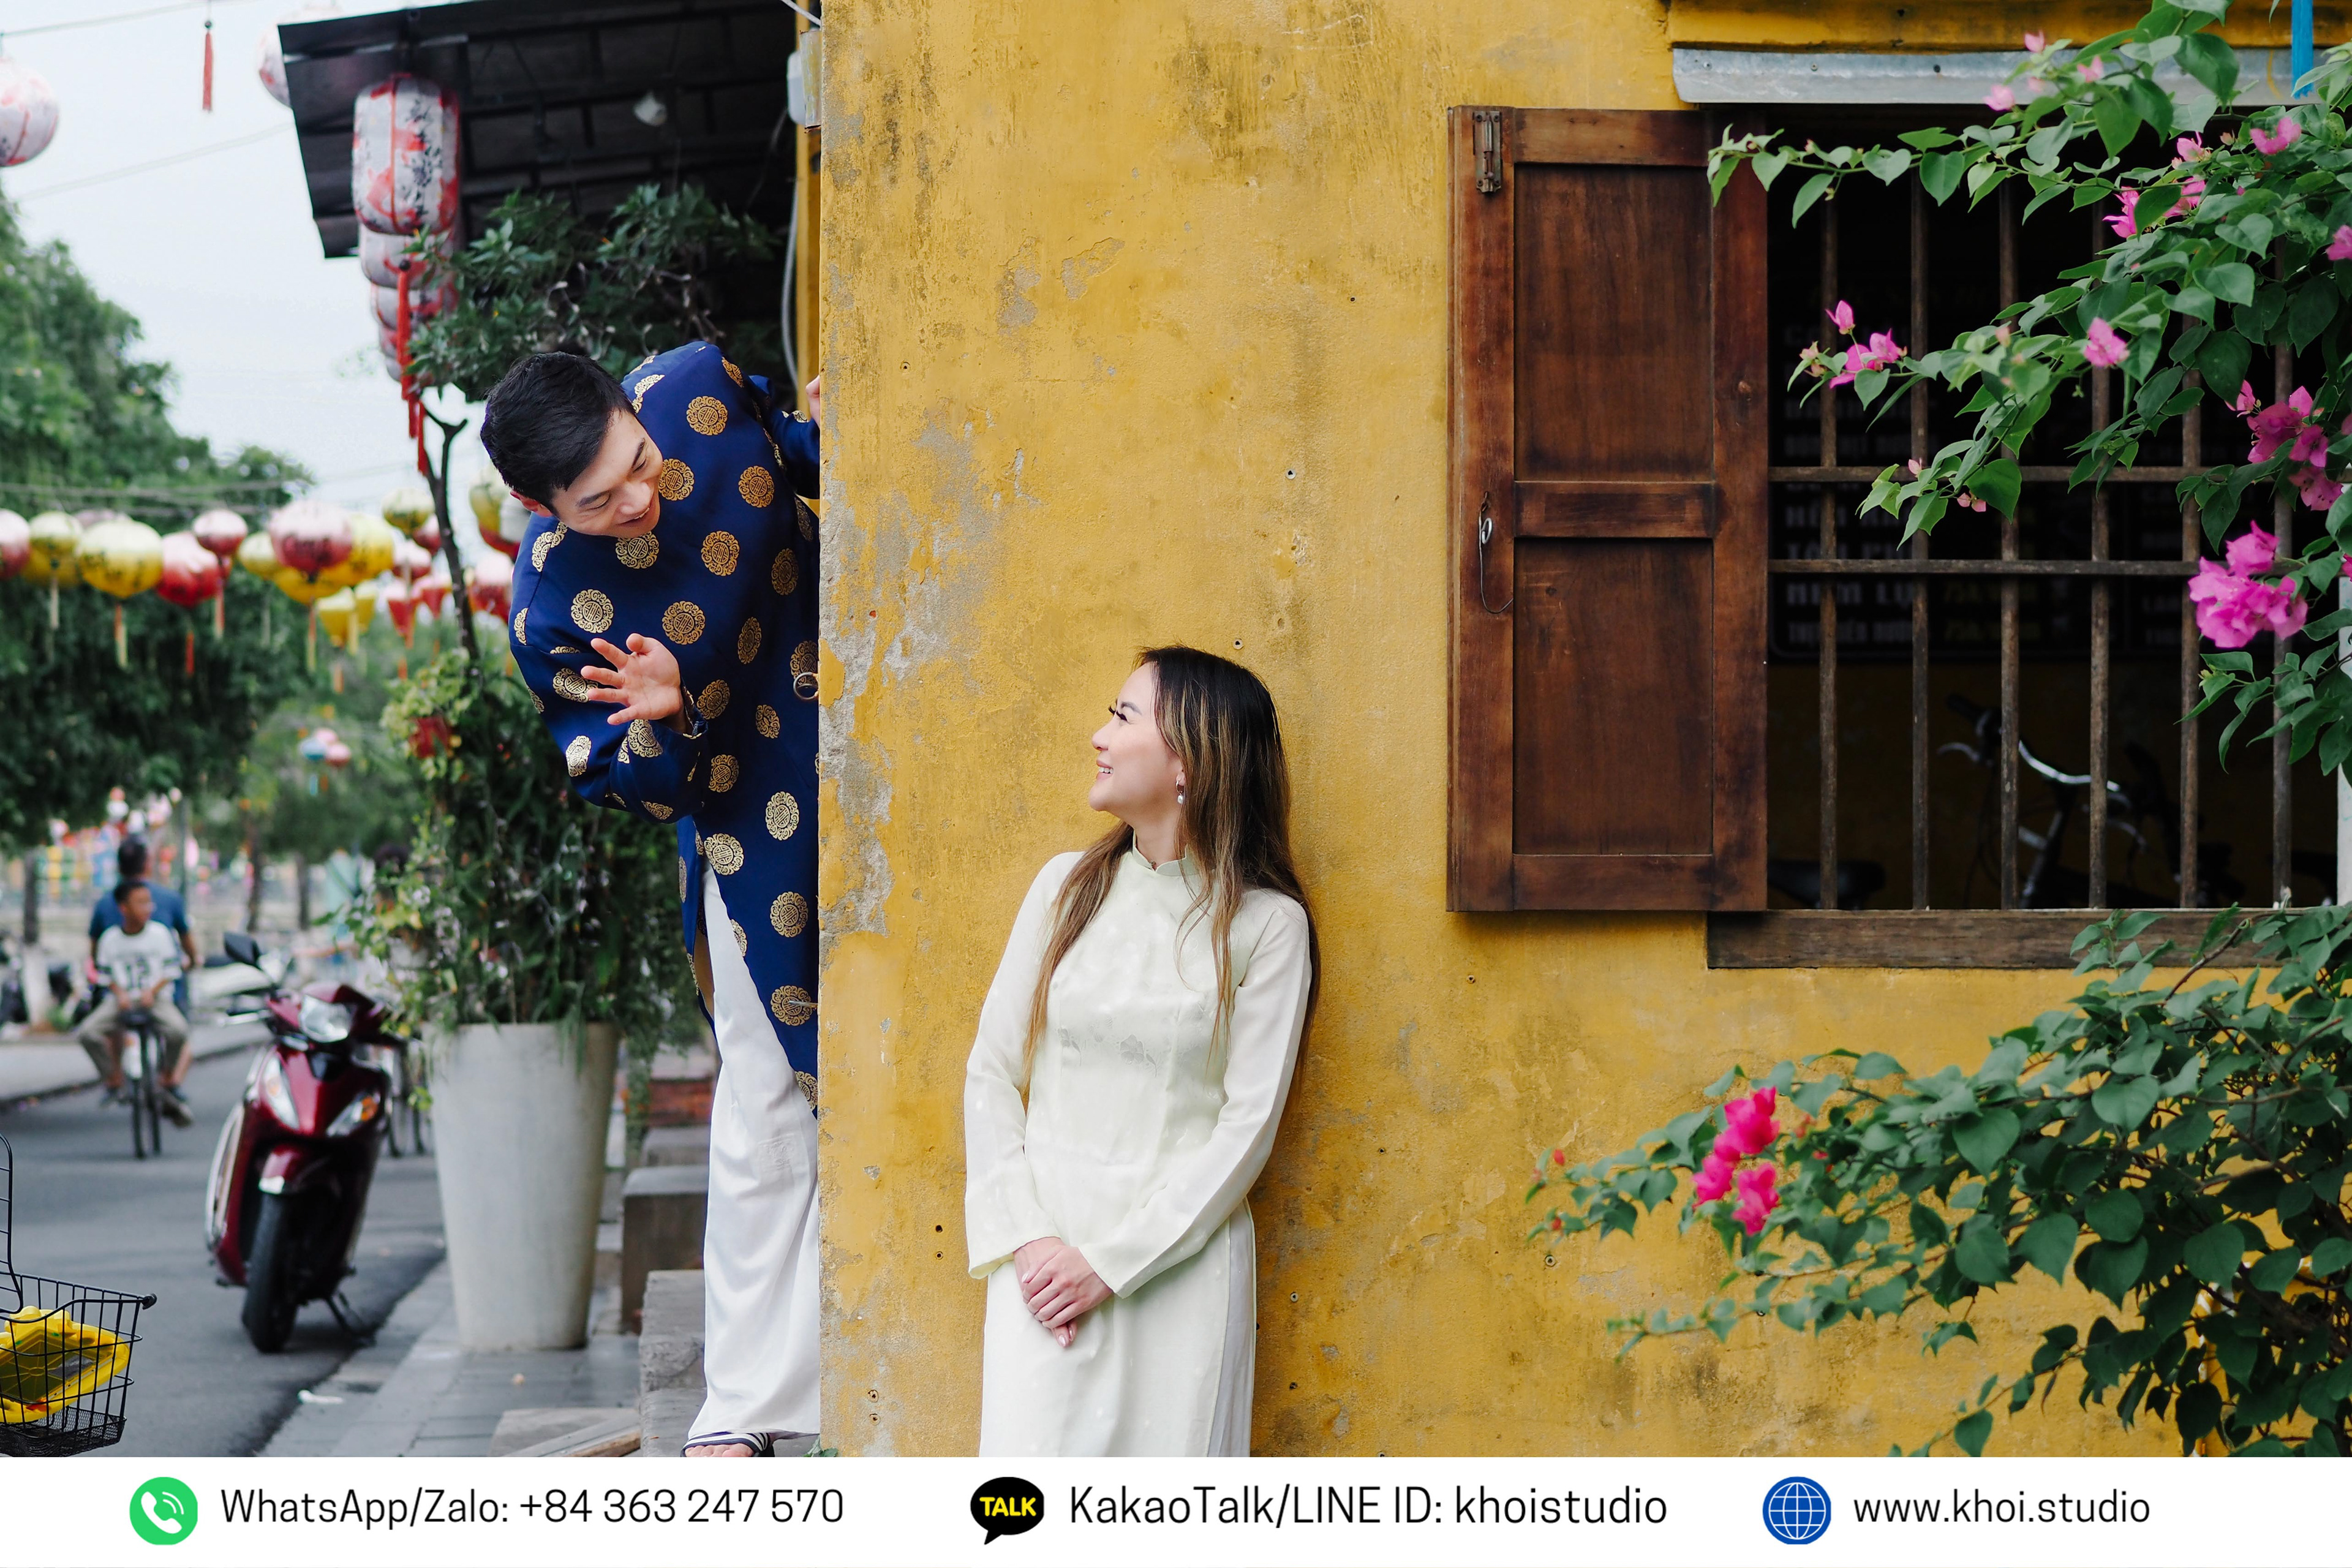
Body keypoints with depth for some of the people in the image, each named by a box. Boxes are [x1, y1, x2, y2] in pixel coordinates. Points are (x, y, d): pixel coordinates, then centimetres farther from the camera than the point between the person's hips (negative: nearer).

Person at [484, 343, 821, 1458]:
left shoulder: (697, 386, -14)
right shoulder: (552, 607, -23)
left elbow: (793, 453, 12)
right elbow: (640, 790, -16)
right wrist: (656, 720, -35)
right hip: (746, 819, -4)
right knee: (768, 1113, -3)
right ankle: (745, 1409, 6)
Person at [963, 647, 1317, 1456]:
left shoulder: (1266, 925, -2)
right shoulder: (1068, 886, 8)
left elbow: (1249, 1124, -5)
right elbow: (992, 1072, 8)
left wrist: (1111, 1262, -10)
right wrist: (1023, 1238, -5)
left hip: (1183, 1260, -2)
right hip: (1046, 1259, 2)